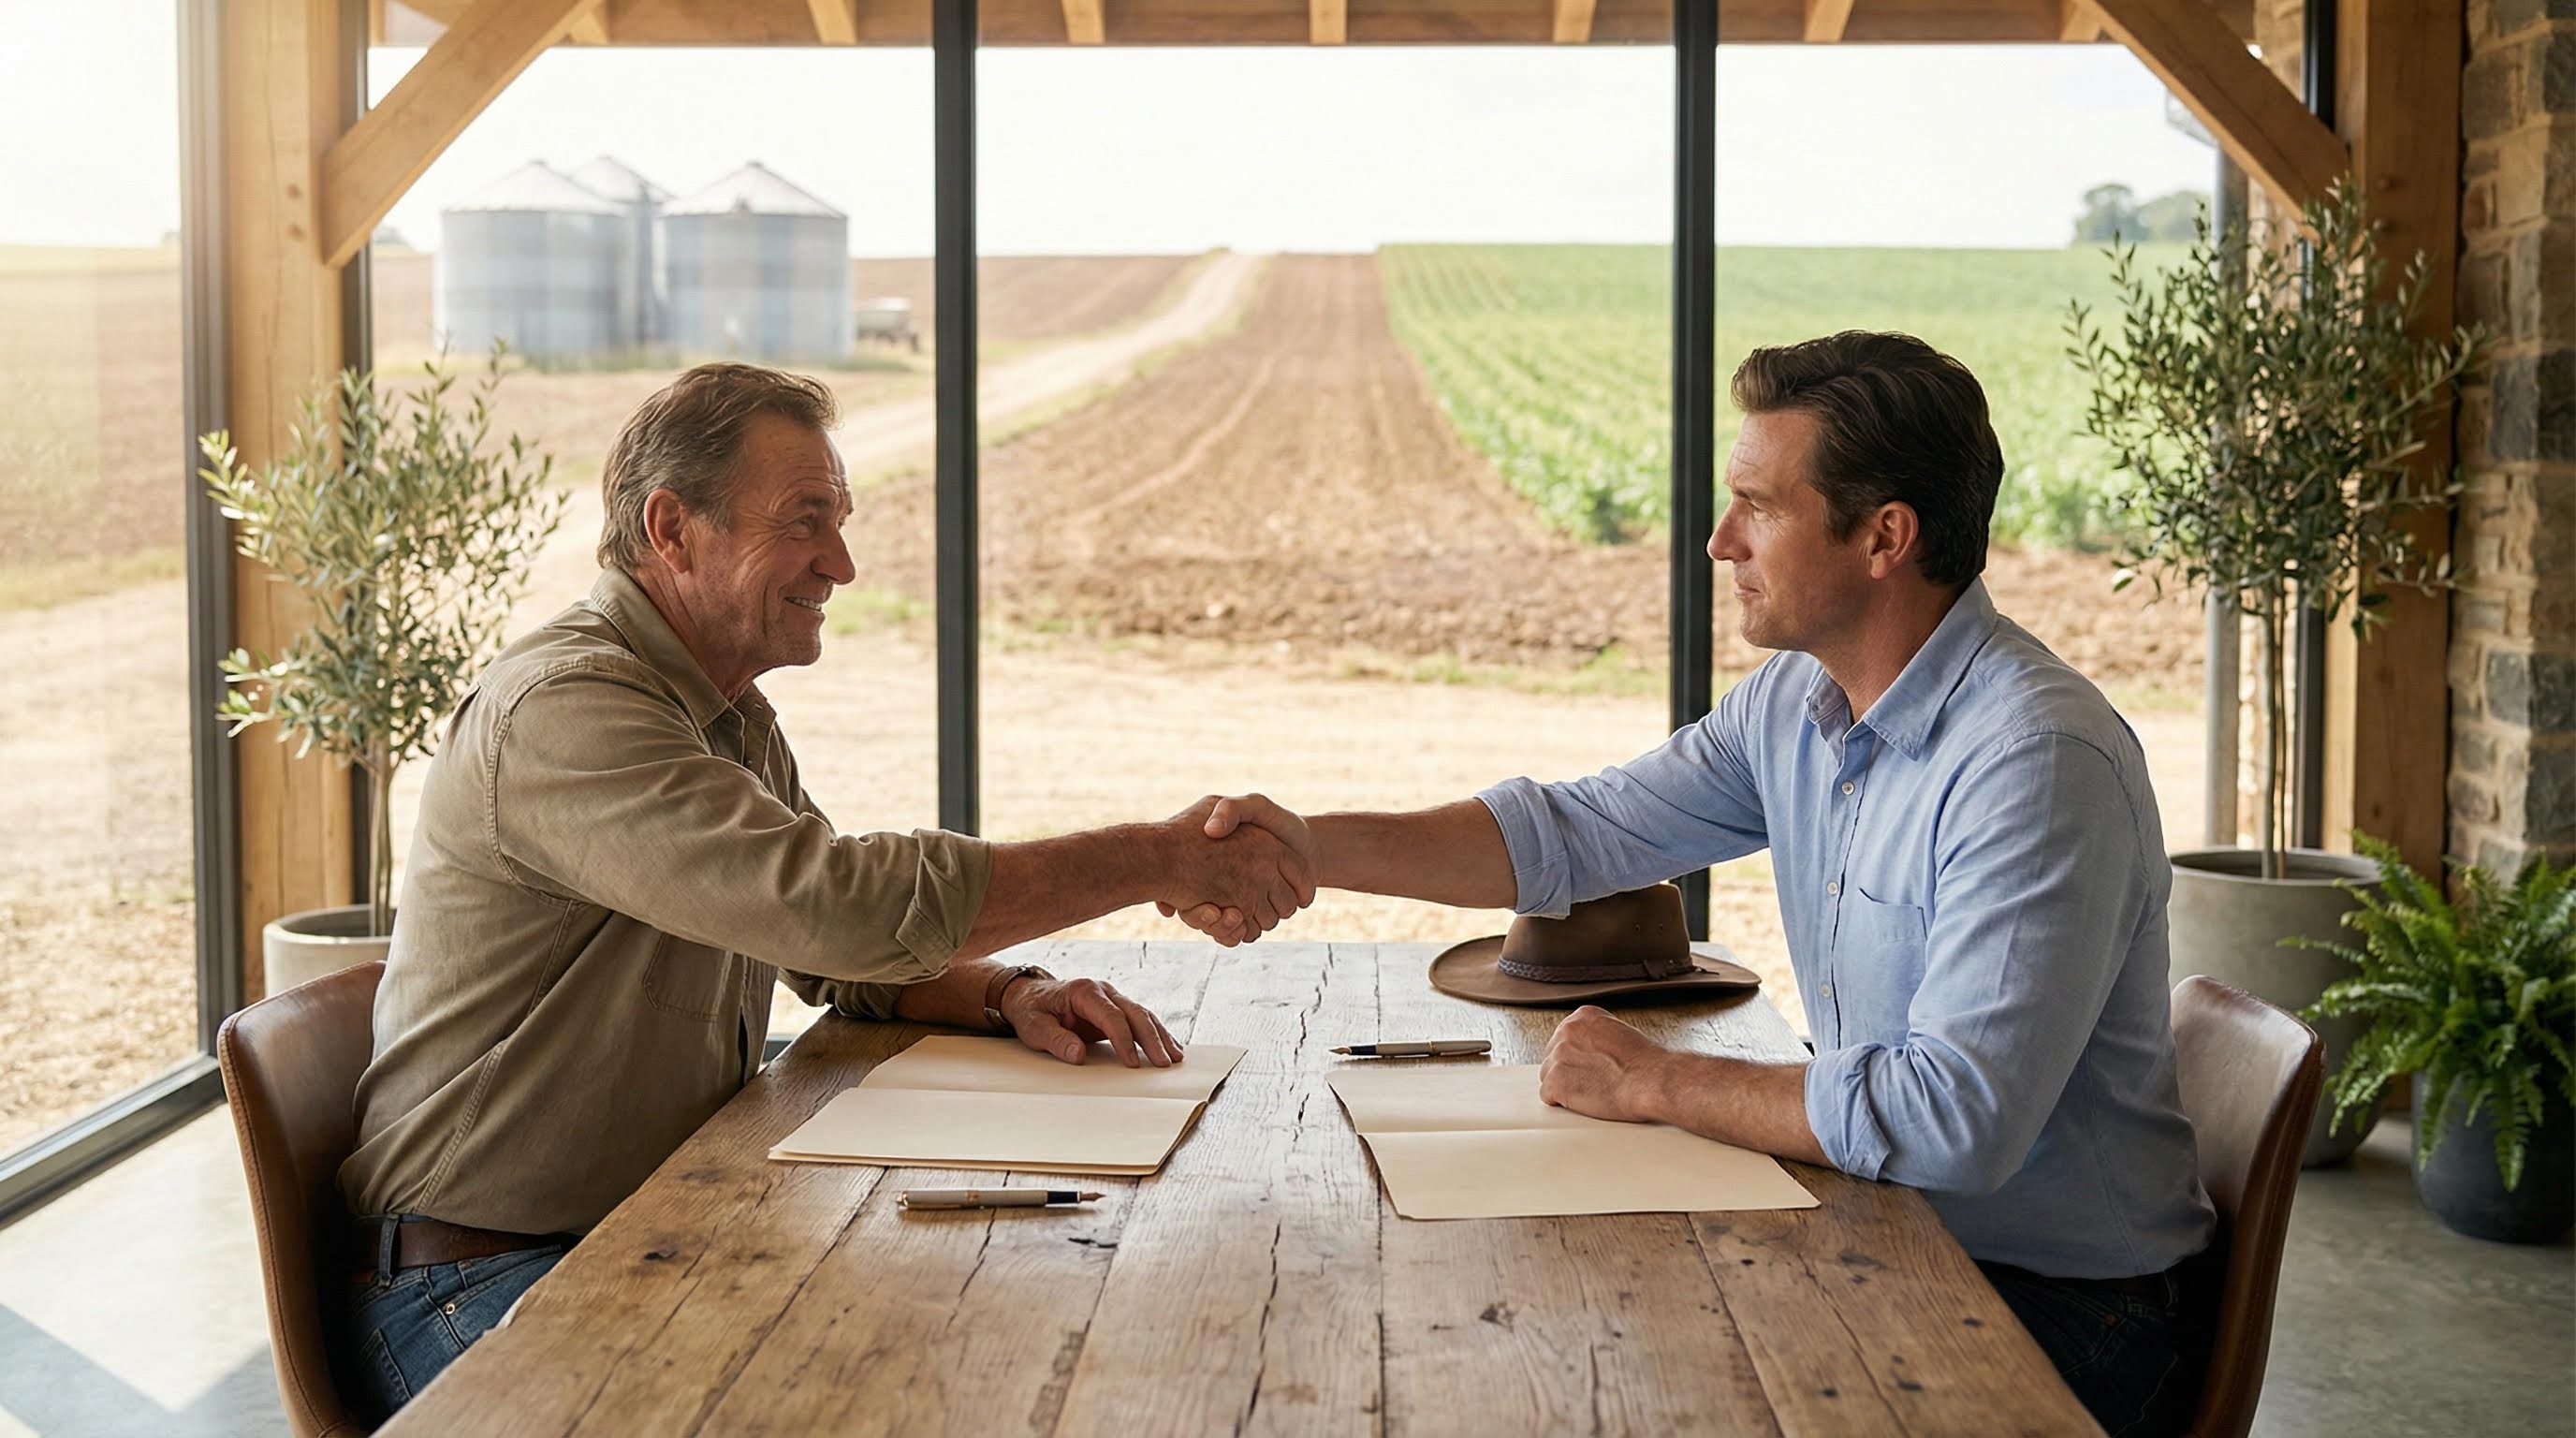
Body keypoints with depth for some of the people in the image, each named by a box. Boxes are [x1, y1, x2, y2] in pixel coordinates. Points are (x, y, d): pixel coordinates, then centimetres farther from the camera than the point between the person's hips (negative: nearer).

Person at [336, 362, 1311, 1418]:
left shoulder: (732, 718, 13)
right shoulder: (560, 709, -21)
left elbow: (841, 955, 17)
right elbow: (845, 900, -30)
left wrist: (1012, 995, -5)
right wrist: (1160, 861, -24)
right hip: (479, 1288, -9)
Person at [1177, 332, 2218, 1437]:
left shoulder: (2038, 763, -26)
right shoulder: (1796, 700, 2)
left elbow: (1958, 1118, -31)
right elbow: (1579, 831, 8)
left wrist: (1655, 1085, -21)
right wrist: (1316, 849, -5)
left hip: (2067, 1306, -7)